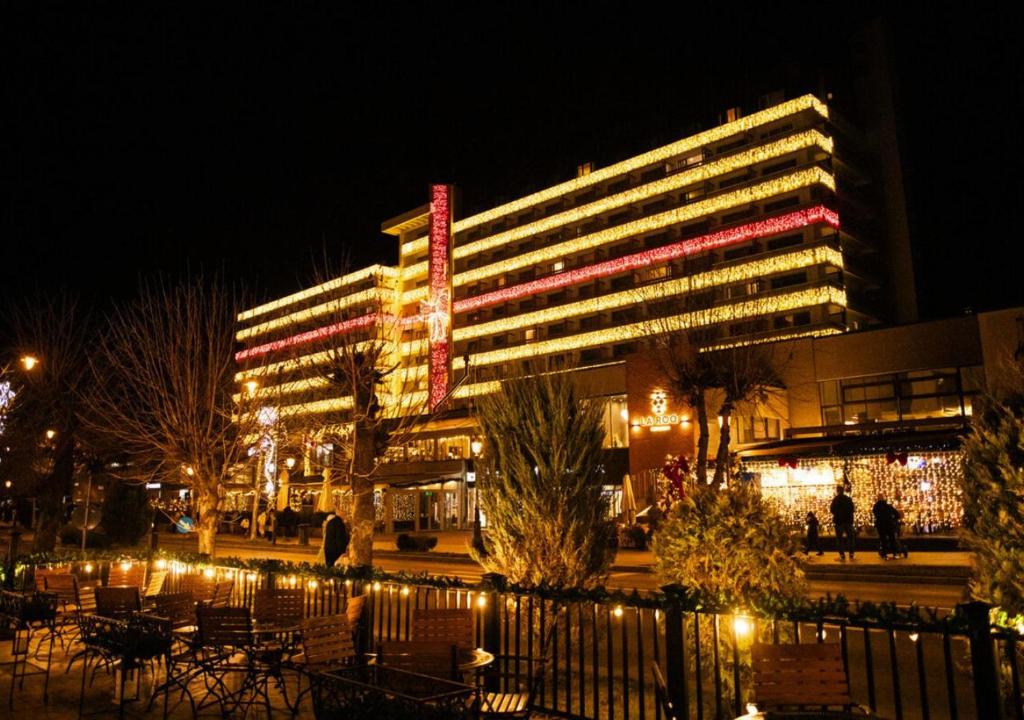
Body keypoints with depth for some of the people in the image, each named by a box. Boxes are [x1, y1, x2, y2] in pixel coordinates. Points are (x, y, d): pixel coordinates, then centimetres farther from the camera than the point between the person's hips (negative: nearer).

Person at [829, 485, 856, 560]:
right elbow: (852, 509, 10)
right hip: (848, 520, 4)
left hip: (839, 521, -4)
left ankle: (842, 555, -4)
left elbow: (832, 510, -10)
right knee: (850, 537, 13)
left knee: (839, 538, 1)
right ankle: (851, 554, 11)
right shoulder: (848, 499, 3)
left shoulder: (836, 499, -9)